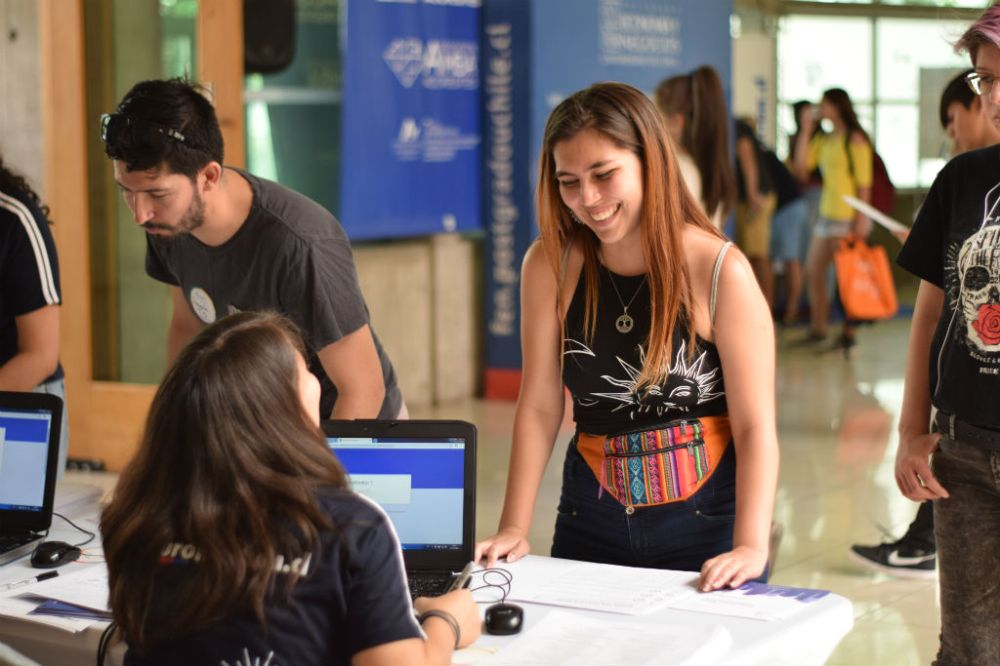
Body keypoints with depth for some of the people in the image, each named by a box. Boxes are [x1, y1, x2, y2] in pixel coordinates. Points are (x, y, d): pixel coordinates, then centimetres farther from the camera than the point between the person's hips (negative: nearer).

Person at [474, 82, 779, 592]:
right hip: (591, 520, 3)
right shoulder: (550, 265, -3)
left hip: (706, 520, -2)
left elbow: (755, 425, -14)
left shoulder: (720, 272, -12)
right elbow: (539, 407, -4)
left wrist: (751, 546, -25)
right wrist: (513, 528, -12)